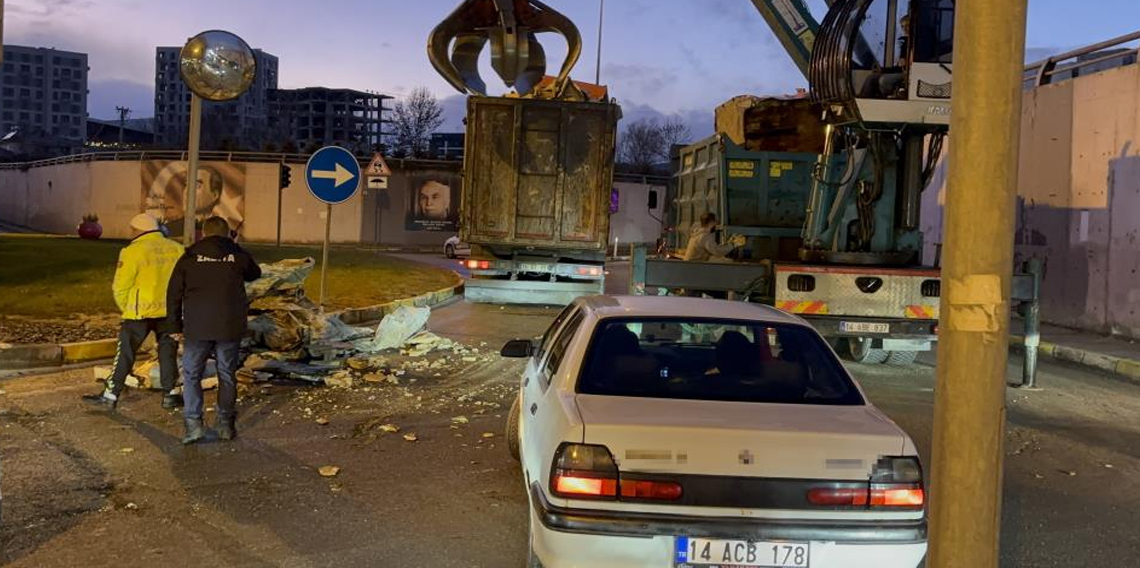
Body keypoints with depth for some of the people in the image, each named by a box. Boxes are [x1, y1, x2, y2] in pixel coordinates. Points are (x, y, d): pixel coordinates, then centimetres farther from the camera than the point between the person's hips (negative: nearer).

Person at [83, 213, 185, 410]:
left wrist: (126, 309, 8)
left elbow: (120, 287, -8)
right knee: (167, 352, 12)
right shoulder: (176, 249, 4)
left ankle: (111, 396, 9)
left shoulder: (133, 251, -9)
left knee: (125, 354, 5)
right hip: (168, 312, 4)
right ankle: (170, 394, 14)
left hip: (140, 312, -4)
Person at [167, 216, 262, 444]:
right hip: (230, 327, 1)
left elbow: (174, 293, 4)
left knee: (191, 375, 8)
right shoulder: (237, 254, 4)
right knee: (227, 375, 11)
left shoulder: (189, 256, 3)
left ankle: (193, 423, -2)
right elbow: (255, 274, 24)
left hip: (197, 328, -1)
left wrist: (177, 323, 13)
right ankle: (225, 423, 16)